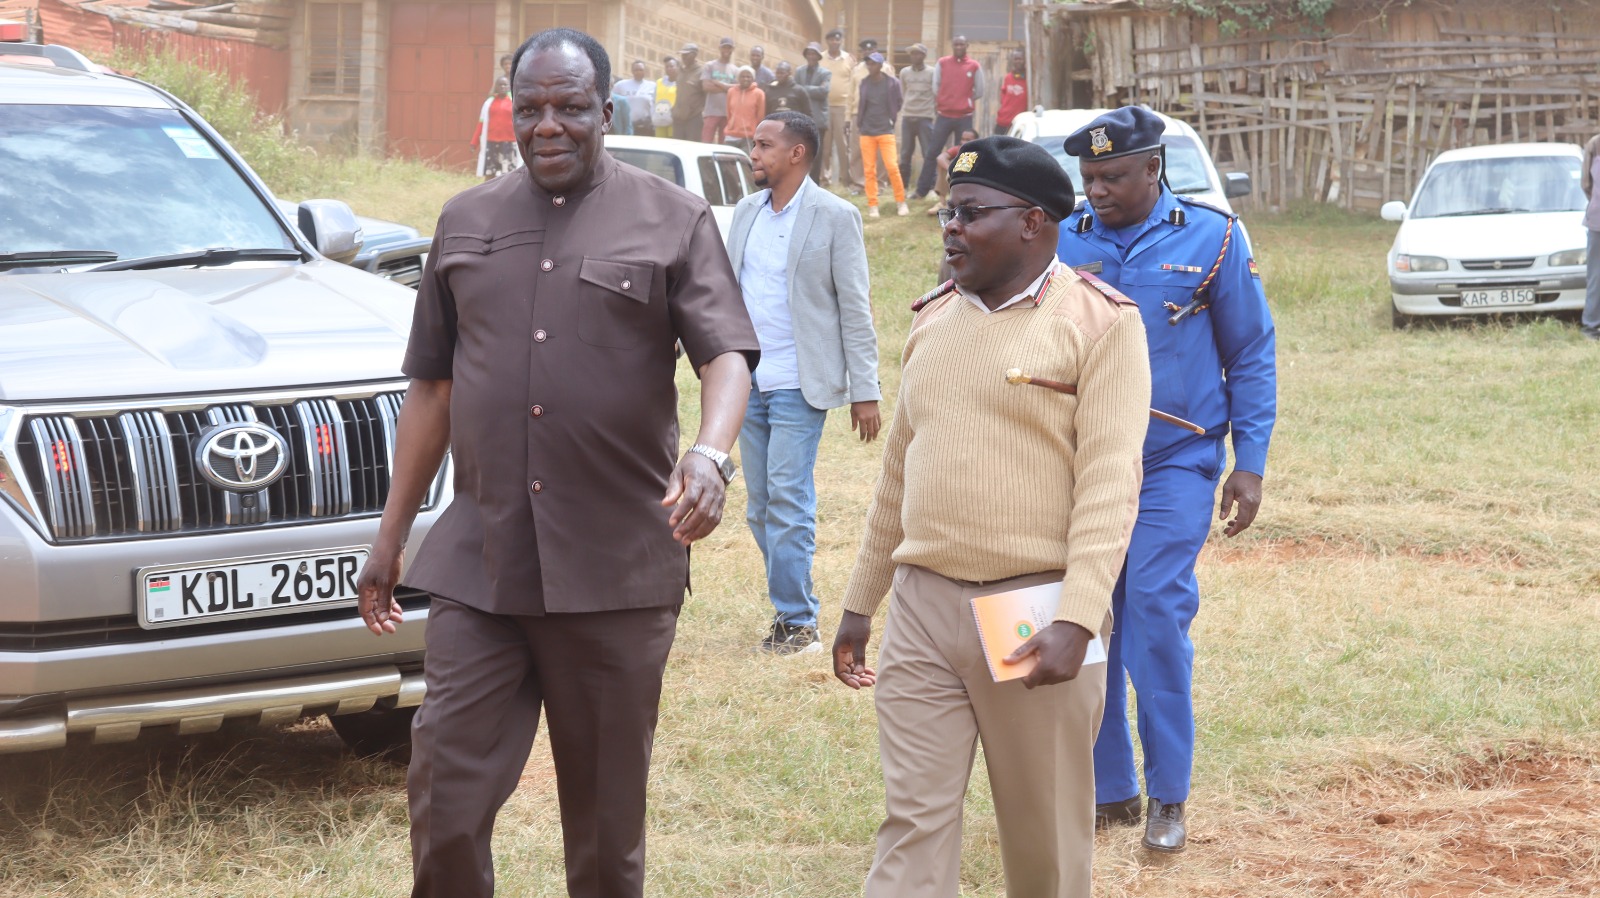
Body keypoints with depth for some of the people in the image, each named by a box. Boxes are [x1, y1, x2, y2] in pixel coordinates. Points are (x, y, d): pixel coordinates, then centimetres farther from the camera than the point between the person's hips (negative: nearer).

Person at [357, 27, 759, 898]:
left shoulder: (673, 221, 3)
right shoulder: (466, 223, 13)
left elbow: (726, 354, -7)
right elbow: (432, 386, 17)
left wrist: (710, 454, -28)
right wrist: (391, 533, 14)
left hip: (619, 571, -2)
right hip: (480, 566, 2)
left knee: (607, 812, 6)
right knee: (445, 801, -4)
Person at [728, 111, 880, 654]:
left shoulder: (835, 217, -6)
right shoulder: (747, 211, 11)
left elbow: (855, 308, -6)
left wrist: (865, 391, -9)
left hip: (798, 385, -6)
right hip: (748, 382, 6)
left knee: (788, 502, -10)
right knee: (760, 508, 8)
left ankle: (796, 620, -3)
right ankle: (793, 612, 18)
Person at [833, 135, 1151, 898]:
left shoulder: (1100, 321, -5)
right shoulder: (933, 323, 14)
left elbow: (1109, 484, -13)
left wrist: (1076, 620, -22)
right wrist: (859, 604, 19)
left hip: (1033, 609, -5)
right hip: (922, 607, 5)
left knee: (1046, 831, 7)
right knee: (914, 820, 0)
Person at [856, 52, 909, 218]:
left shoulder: (892, 83, -4)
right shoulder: (863, 83, 4)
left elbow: (898, 104, 6)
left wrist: (893, 120, 5)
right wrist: (859, 124, 9)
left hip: (886, 130, -3)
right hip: (866, 131, 3)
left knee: (892, 166, -10)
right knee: (869, 170, 2)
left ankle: (901, 202, 4)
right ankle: (872, 206, 6)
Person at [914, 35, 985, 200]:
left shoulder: (974, 66, 1)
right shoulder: (942, 63, 3)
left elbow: (979, 92, 8)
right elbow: (935, 87, 6)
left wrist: (966, 102, 6)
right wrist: (937, 107, 6)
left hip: (965, 117, 0)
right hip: (944, 116, 0)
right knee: (932, 153, 1)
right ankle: (922, 190, 7)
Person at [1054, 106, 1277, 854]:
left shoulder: (1212, 239, -2)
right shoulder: (1063, 243, 4)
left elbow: (1252, 356, 3)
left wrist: (1250, 464, -2)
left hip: (1175, 464, -3)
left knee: (1156, 614, -12)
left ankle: (1168, 797, 0)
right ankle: (1109, 791, 16)